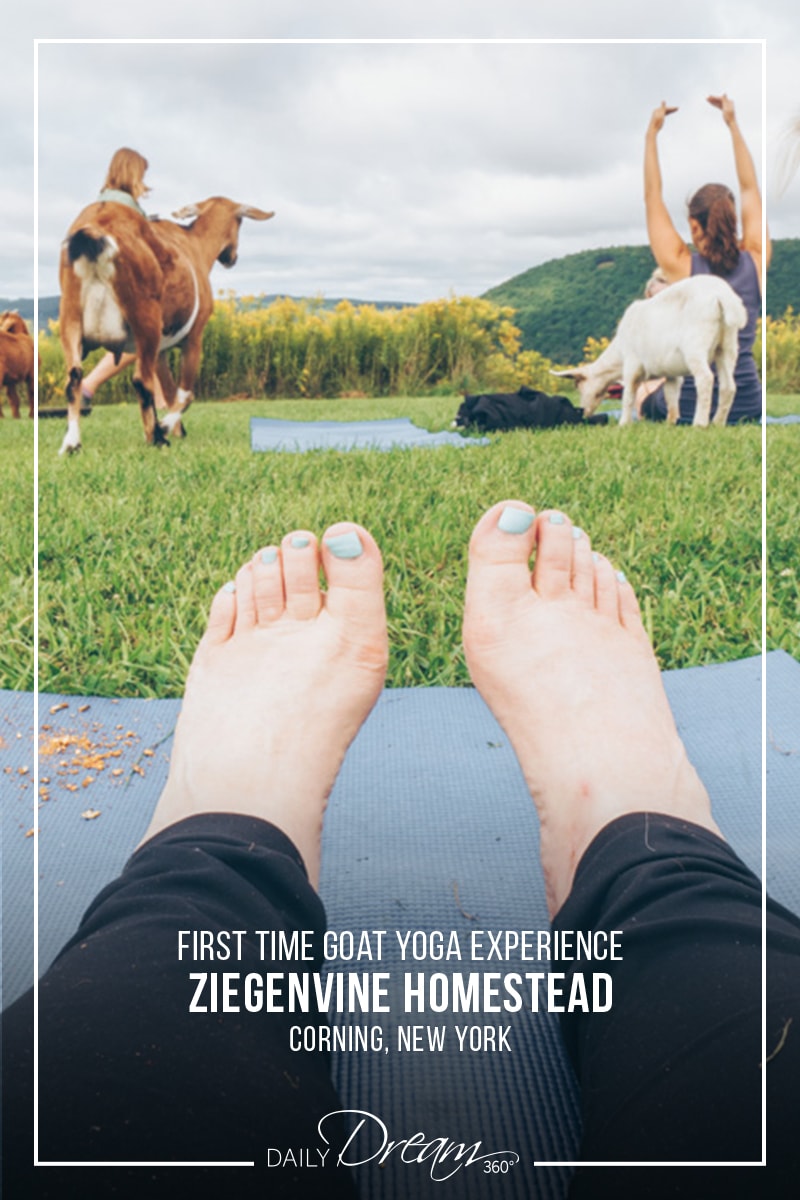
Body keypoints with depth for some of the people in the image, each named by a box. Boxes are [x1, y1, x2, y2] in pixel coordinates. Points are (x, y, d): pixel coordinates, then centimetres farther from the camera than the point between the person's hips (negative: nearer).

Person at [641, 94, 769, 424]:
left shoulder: (680, 266, -10)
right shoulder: (755, 261, -2)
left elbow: (652, 195, 1)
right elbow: (750, 189, 11)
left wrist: (652, 131, 9)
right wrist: (733, 123, 18)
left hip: (687, 410, -3)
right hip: (748, 407, 3)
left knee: (648, 402, 32)